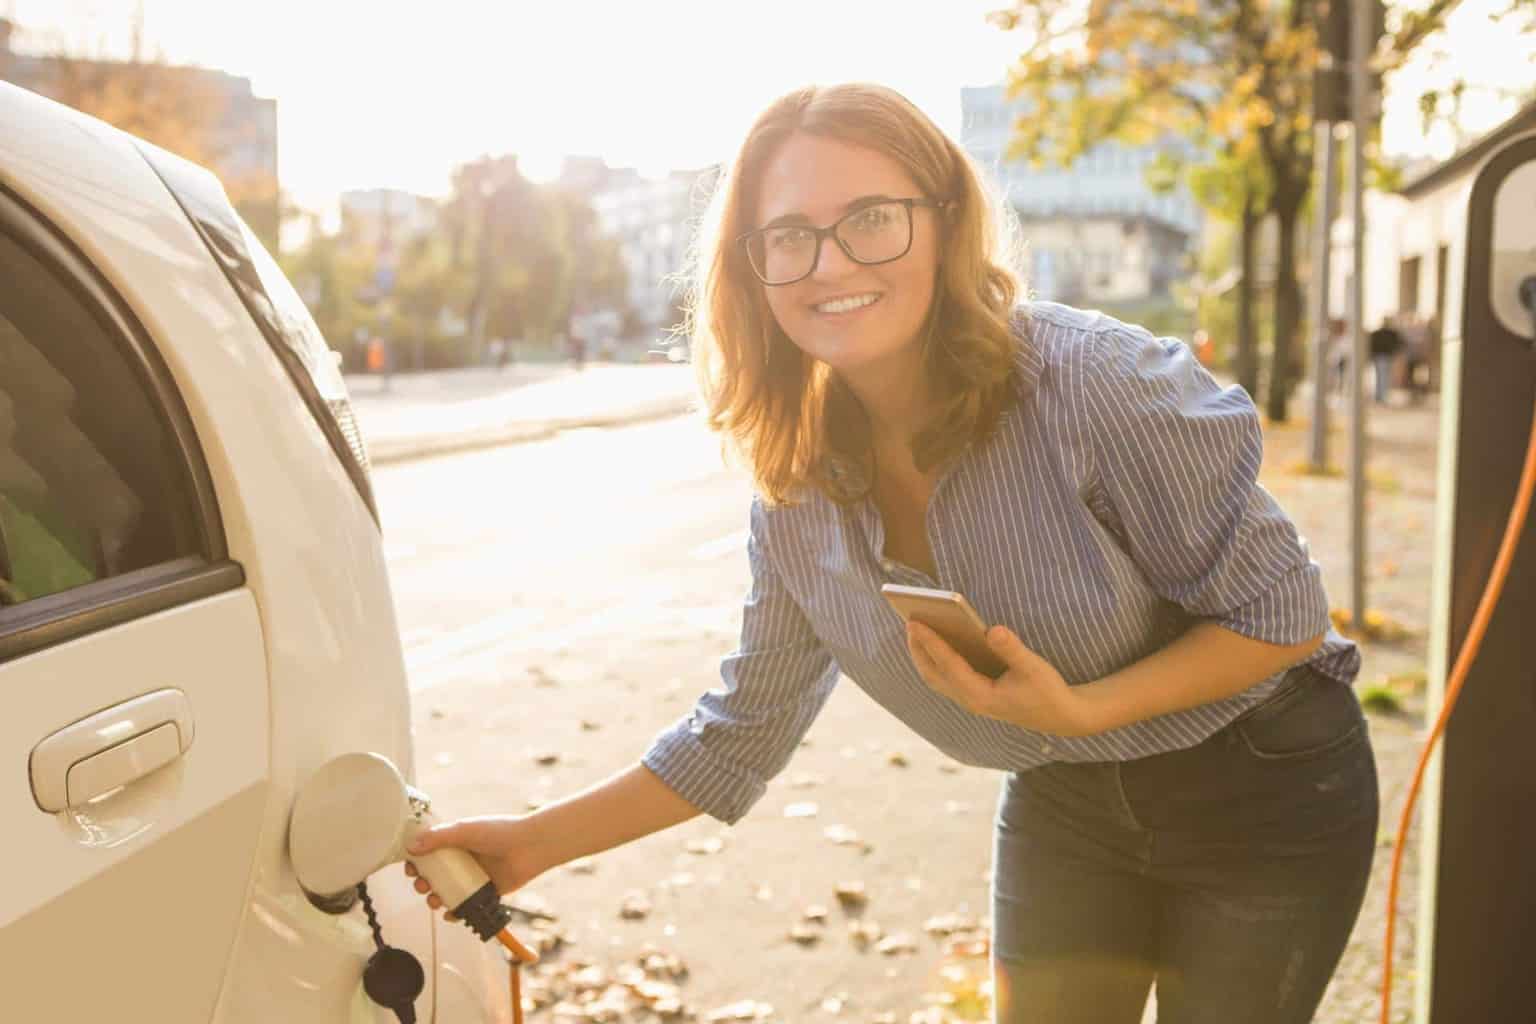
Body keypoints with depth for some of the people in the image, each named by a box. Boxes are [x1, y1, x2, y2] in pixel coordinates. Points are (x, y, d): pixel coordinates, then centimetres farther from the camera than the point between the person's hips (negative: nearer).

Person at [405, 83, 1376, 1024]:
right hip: (1063, 811, 4)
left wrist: (1076, 712, -33)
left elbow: (1284, 614, -19)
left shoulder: (1093, 379, -29)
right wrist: (537, 840, -5)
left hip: (1261, 792, -3)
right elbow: (740, 733, -1)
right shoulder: (797, 492, -12)